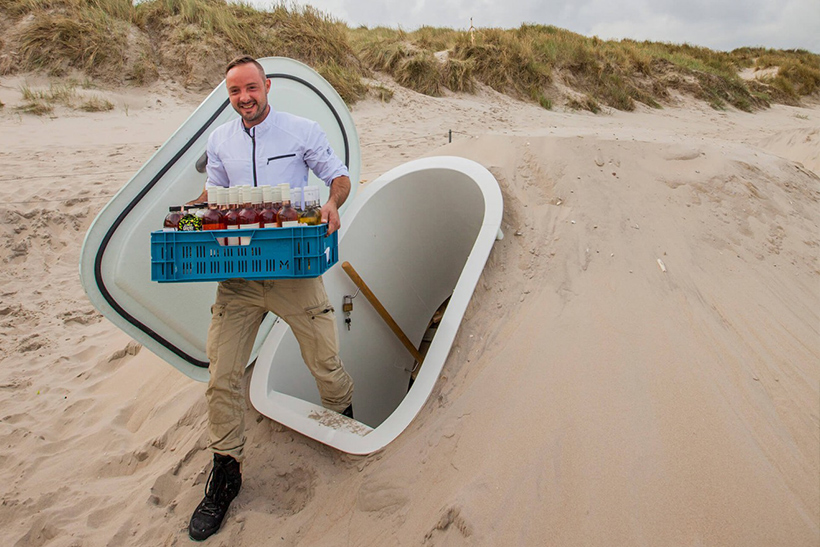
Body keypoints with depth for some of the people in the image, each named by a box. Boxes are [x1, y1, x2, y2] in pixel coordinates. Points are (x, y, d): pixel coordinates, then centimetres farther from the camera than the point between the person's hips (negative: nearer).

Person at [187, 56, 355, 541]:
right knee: (222, 374, 0)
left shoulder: (302, 131, 1)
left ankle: (346, 424, 37)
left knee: (325, 360, 5)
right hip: (237, 274, 3)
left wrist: (333, 202, -15)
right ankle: (226, 472, 17)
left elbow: (340, 176, 7)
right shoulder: (220, 140, 12)